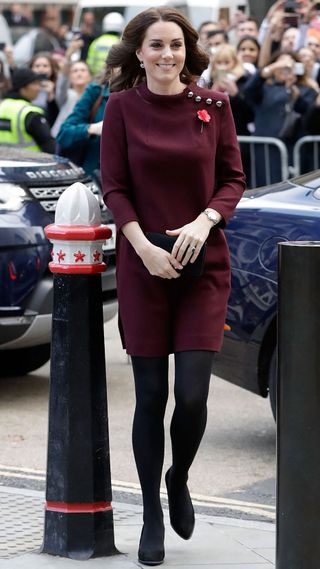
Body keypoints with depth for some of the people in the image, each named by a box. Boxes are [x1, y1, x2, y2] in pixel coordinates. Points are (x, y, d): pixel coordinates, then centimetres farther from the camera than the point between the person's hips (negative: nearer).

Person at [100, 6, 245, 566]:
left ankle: (178, 481, 23)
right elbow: (114, 188, -1)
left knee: (193, 394, -8)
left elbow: (233, 179, 5)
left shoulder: (213, 105, 2)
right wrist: (145, 247, -13)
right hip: (143, 266, 0)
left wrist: (204, 221, -13)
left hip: (203, 266, 1)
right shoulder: (122, 107, -1)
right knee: (150, 397, 4)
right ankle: (152, 517, 19)